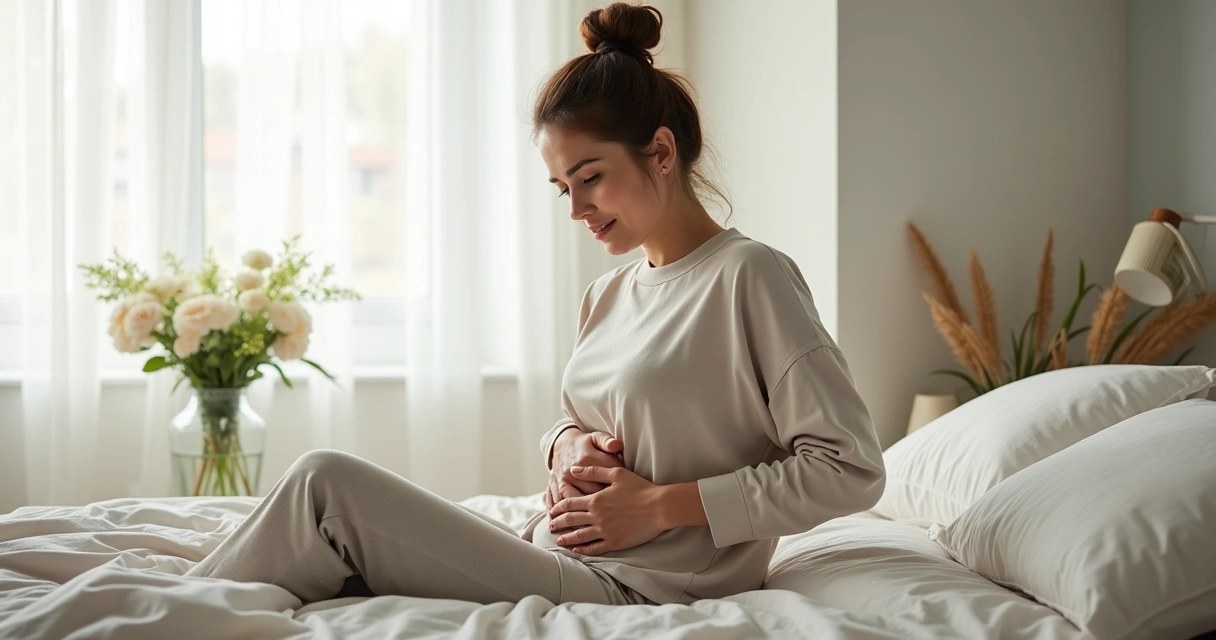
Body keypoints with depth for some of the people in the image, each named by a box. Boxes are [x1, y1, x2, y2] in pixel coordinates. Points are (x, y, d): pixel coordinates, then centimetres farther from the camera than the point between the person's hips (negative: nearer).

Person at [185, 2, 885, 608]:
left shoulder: (749, 275, -9)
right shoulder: (608, 294, 15)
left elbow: (850, 470, -13)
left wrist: (659, 505, -14)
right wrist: (567, 442, 3)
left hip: (626, 590, -8)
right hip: (551, 559, 8)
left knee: (327, 481, -14)